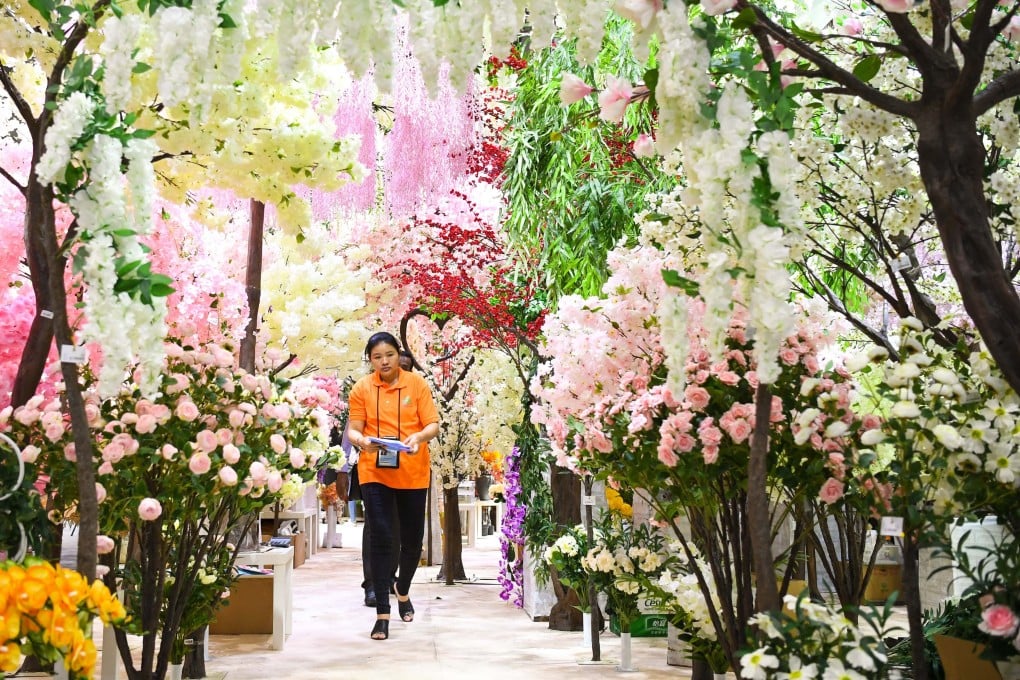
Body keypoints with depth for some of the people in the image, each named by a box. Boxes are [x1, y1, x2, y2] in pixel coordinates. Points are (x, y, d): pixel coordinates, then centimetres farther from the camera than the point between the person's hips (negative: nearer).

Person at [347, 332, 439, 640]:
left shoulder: (417, 384, 0)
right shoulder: (361, 388, 1)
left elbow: (433, 424, -2)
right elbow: (353, 429, 0)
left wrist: (420, 436, -24)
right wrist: (363, 441, -22)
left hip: (413, 474, 1)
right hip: (374, 473, -1)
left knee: (412, 539, 12)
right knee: (381, 539, -7)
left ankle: (403, 590, 41)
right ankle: (382, 614, 0)